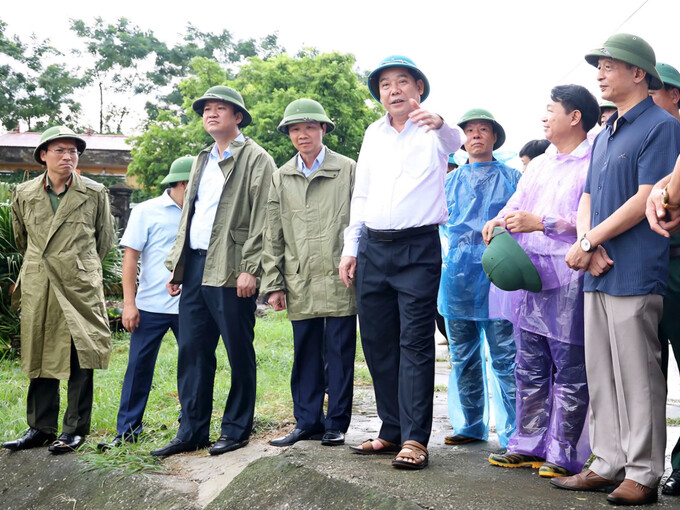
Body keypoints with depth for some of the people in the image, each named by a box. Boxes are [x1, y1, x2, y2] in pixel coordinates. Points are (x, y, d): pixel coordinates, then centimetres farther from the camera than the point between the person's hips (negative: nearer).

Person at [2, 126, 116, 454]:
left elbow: (105, 239, 13)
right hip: (37, 289, 3)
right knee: (40, 356, 7)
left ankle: (75, 429, 8)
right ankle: (41, 427, 18)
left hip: (80, 287, -2)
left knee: (80, 358, -2)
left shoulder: (95, 194, 1)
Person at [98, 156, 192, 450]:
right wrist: (129, 303, -8)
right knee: (139, 366, 2)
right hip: (151, 305, -3)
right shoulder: (147, 212, -2)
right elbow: (130, 257, -3)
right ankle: (127, 430, 12)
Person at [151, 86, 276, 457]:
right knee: (191, 350, 7)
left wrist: (250, 268, -17)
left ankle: (236, 430, 13)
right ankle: (192, 431, 16)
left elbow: (261, 218, -9)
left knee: (239, 353, 2)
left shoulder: (256, 159, -1)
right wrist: (175, 266, 15)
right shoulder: (202, 161, 22)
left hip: (231, 271, -7)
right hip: (194, 267, 7)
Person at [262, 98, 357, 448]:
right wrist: (273, 283, 6)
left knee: (340, 353, 2)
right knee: (305, 354, 8)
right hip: (300, 283, 3)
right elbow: (273, 236, 12)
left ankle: (336, 424, 12)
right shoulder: (281, 178, 13)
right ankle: (307, 422, 17)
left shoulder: (348, 170, 5)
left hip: (339, 279, -3)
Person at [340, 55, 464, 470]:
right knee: (378, 342, 7)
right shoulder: (374, 134, 14)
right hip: (373, 247, 6)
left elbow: (454, 141, -25)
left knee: (415, 343, -7)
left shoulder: (432, 131, 0)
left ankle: (415, 439, -4)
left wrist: (439, 123, -48)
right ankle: (392, 431, 17)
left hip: (418, 248, -5)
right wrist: (351, 248, 12)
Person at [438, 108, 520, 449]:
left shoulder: (511, 178, 9)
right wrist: (447, 249, 8)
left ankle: (512, 435, -2)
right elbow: (439, 223, 23)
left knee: (504, 357, -7)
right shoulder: (450, 181, 18)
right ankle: (470, 425, 21)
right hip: (457, 276, 4)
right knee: (462, 357, 9)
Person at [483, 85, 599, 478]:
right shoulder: (538, 166, 22)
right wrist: (499, 221, -1)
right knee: (530, 368, 12)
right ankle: (528, 444, 21)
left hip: (567, 280, -8)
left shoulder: (593, 164, -6)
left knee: (570, 370, -1)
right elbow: (515, 205, 20)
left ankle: (564, 454, 6)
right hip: (528, 278, 8)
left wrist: (542, 222, -21)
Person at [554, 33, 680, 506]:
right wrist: (588, 245, -3)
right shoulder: (604, 134, 20)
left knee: (637, 376, -3)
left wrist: (589, 241, -11)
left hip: (635, 273, -8)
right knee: (601, 375, 11)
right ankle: (610, 464, 20)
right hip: (597, 272, 8)